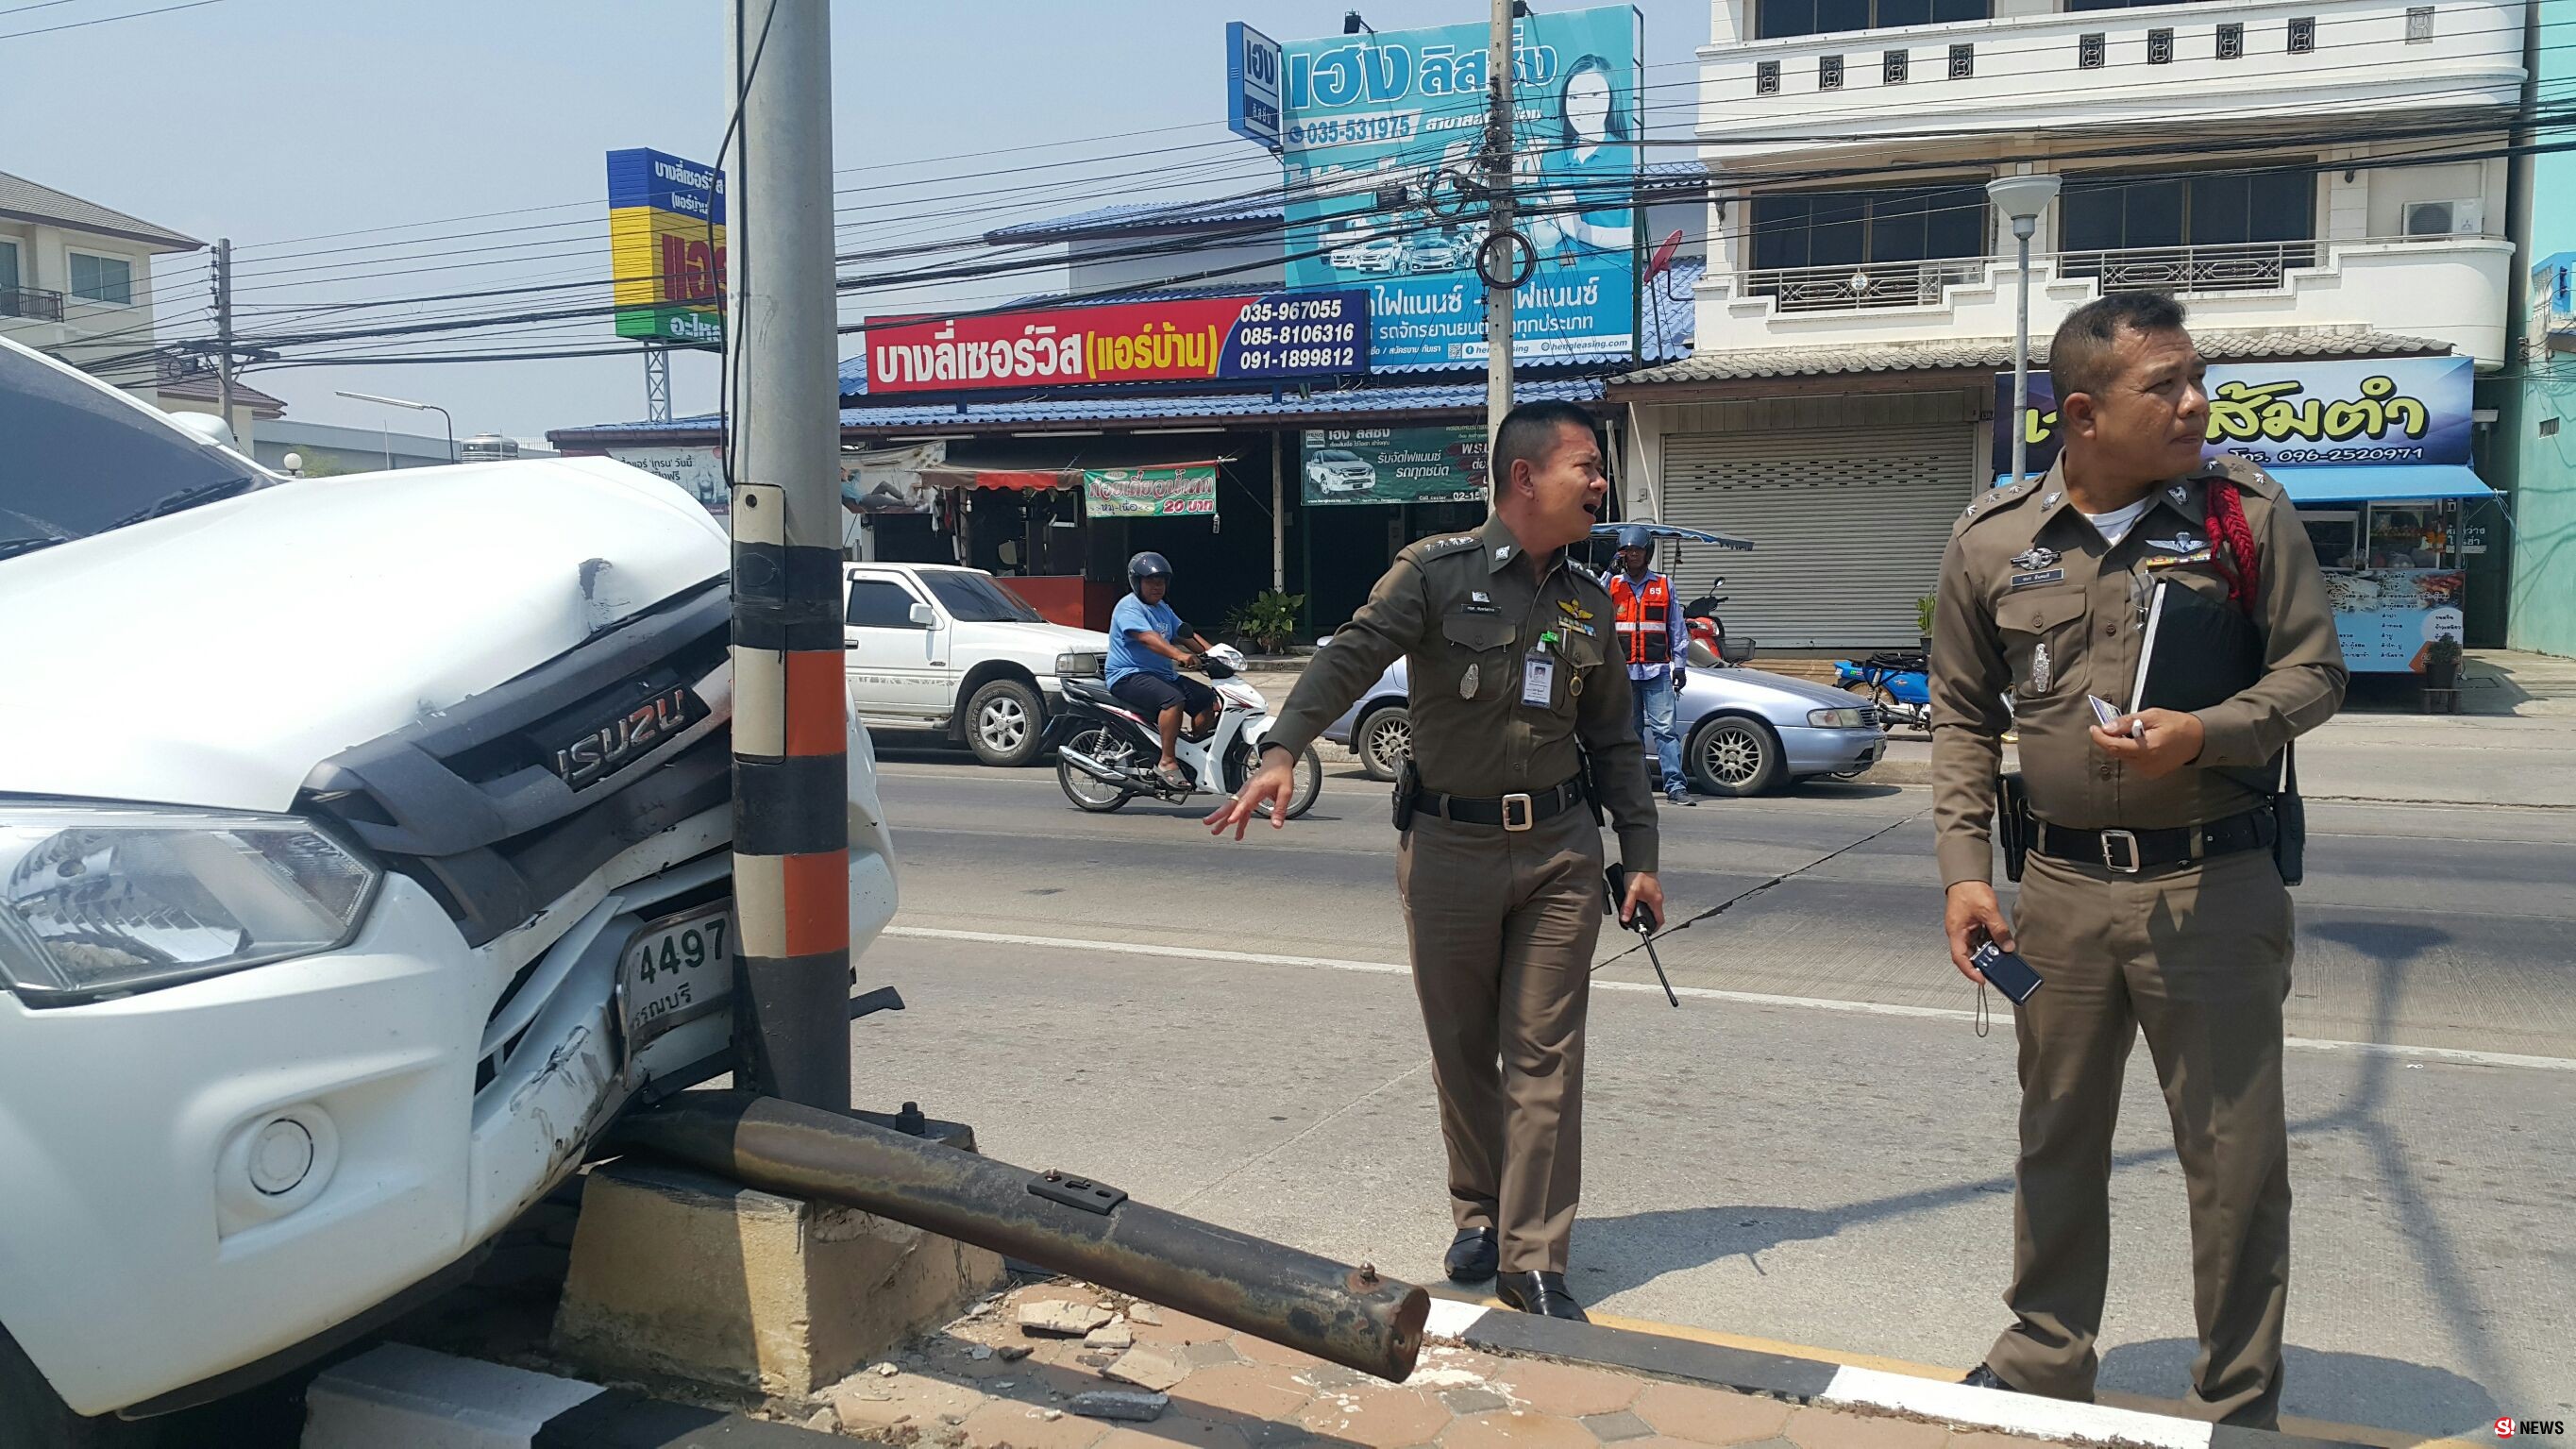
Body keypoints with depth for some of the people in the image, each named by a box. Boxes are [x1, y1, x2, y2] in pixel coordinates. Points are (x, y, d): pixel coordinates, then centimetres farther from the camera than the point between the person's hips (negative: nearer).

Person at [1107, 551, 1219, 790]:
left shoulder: (1163, 609, 21)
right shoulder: (1128, 607, -10)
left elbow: (1186, 633, 17)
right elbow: (1147, 638, -27)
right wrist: (1178, 655, -41)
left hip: (1163, 674, 9)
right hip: (1130, 676, -9)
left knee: (1208, 698, -2)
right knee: (1173, 699, -34)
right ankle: (1167, 762, -31)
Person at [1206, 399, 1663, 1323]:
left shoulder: (1588, 604, 9)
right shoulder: (1438, 572, -5)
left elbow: (1613, 741, 15)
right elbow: (1352, 655, -19)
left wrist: (1640, 855, 9)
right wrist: (1283, 748, -35)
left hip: (1559, 847, 3)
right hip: (1448, 844, -2)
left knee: (1545, 1059, 0)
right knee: (1461, 1050, 10)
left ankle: (1534, 1263, 7)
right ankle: (1480, 1214, 31)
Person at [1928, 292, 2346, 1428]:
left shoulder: (2246, 510, -4)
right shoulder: (1991, 538, 0)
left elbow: (2313, 670, 1)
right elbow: (1962, 715, 6)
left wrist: (2206, 734, -18)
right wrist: (1964, 868, -1)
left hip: (2215, 883, -2)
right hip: (2063, 886, 2)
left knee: (2236, 1157, 6)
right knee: (2057, 1139, 16)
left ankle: (2239, 1404, 24)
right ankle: (2044, 1361, 35)